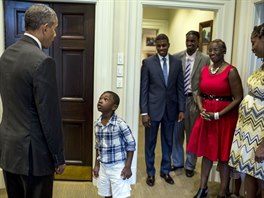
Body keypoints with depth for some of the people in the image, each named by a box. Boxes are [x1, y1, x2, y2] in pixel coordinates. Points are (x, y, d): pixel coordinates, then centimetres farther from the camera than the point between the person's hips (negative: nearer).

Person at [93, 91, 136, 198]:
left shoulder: (120, 124, -19)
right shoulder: (97, 124, -1)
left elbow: (131, 145, -13)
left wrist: (128, 166, -13)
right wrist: (96, 164, 13)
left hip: (118, 167, -6)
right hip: (103, 166, 6)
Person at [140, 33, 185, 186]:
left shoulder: (177, 62, 3)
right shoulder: (148, 62, -4)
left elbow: (180, 87, 5)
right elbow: (143, 89, -6)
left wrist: (181, 109, 0)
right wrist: (144, 112, -10)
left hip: (170, 108, 3)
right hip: (153, 108, -2)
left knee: (168, 142, 14)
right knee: (150, 142, 9)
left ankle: (165, 171, 31)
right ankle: (150, 173, 25)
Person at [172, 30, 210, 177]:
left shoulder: (205, 59, -4)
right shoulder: (177, 57, 2)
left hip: (193, 100, -2)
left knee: (192, 134, 8)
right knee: (176, 133, 13)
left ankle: (190, 165, 26)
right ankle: (177, 162, 32)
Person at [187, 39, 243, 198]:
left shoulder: (231, 71, -10)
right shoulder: (205, 70, 7)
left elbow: (238, 98, -12)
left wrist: (218, 115, -17)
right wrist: (201, 109, -5)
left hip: (225, 117, -5)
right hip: (206, 116, 5)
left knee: (223, 155, 4)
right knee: (207, 152, 13)